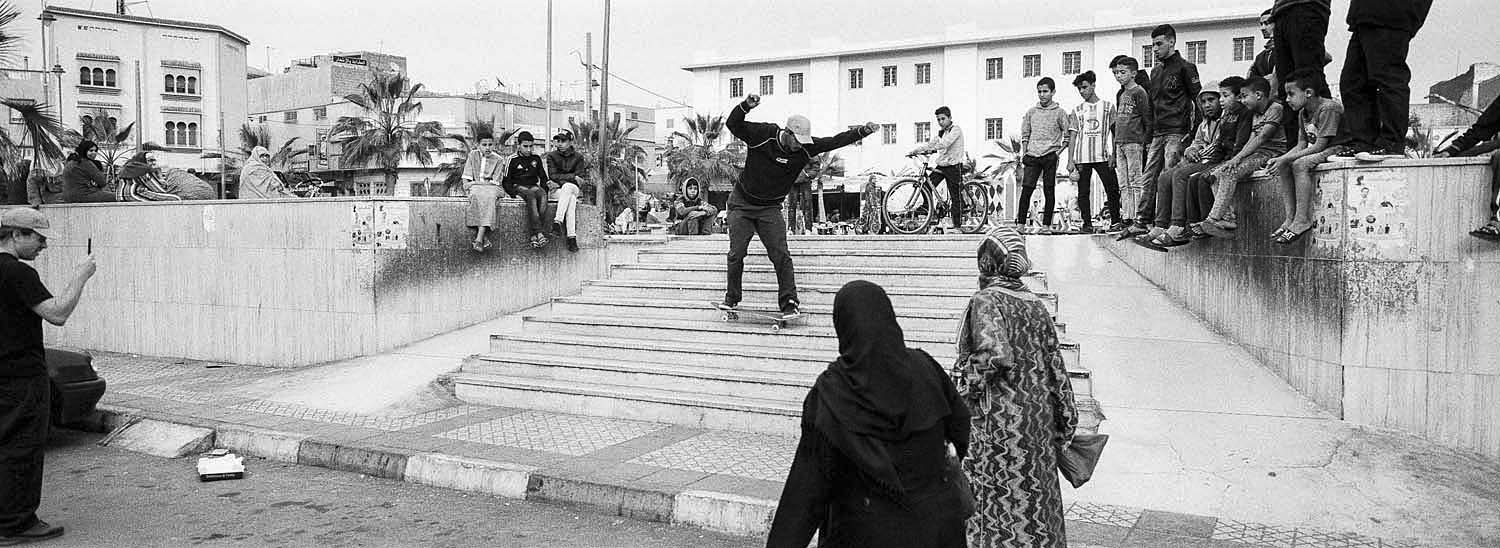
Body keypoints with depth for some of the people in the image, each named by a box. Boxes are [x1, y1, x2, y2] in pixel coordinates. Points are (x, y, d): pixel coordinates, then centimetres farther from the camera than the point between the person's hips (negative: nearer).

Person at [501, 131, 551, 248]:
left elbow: (543, 177, 22)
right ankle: (539, 232, -47)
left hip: (534, 186, 3)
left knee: (542, 194, -33)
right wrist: (515, 194, -12)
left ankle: (534, 234, -39)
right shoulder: (512, 160, 4)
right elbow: (506, 182, 3)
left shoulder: (536, 159, 15)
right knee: (531, 195, -37)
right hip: (518, 187, -3)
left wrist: (544, 190, 3)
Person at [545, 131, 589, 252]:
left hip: (574, 189, 0)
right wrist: (573, 177, -12)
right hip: (558, 190, 0)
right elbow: (553, 175, -3)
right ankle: (572, 236, -48)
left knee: (567, 187, -37)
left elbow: (580, 178, 0)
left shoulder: (578, 157, 8)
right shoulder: (551, 156, 8)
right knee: (571, 199, -35)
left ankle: (557, 221, -47)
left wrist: (561, 180, -11)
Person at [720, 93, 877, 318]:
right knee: (736, 254, -1)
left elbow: (835, 141, -11)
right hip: (742, 204, -2)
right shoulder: (762, 134, -18)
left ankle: (789, 303, -4)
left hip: (770, 208, 2)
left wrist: (862, 131, -23)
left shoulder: (806, 147, -10)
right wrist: (746, 106, -40)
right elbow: (733, 124, -21)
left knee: (781, 255, -9)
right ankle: (731, 298, 17)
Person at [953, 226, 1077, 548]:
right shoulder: (1036, 306, 8)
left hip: (998, 419, -7)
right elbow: (1056, 366, 10)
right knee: (1035, 498, 16)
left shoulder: (986, 302, -13)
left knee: (998, 502, 3)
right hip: (1038, 420, 7)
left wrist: (961, 386, -15)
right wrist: (1065, 421, 17)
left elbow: (994, 354, -28)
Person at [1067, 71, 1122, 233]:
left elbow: (1114, 132, 7)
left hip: (1103, 157, -1)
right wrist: (1070, 160, 0)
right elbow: (1072, 136, 9)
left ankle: (1115, 221, 4)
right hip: (1082, 158, 2)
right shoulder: (1077, 110, 12)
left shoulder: (1108, 106, 8)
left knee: (1112, 189, -5)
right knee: (1083, 192, 0)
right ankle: (1087, 224, 6)